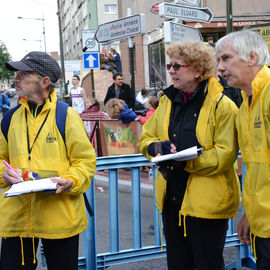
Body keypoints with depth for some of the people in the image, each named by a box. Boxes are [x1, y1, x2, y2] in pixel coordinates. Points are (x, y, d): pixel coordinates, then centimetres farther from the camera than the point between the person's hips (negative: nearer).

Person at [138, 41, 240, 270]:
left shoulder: (223, 106, -10)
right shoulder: (167, 102, 9)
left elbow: (225, 154, -17)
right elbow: (145, 139, 14)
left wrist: (185, 160, -26)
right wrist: (157, 148, -9)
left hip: (207, 203, -6)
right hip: (172, 199, 6)